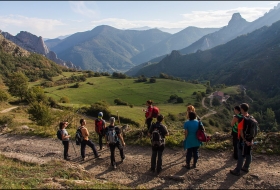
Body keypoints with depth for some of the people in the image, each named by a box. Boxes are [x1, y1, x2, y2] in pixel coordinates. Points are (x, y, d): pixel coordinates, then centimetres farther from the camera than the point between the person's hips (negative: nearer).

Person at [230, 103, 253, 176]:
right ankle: (246, 167, 33)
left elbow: (241, 132, -23)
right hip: (249, 140, 7)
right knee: (248, 154, 18)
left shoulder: (242, 119, -22)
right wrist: (251, 140, 11)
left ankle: (237, 171, 9)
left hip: (243, 140, -7)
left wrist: (245, 140, -16)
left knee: (241, 155, 0)